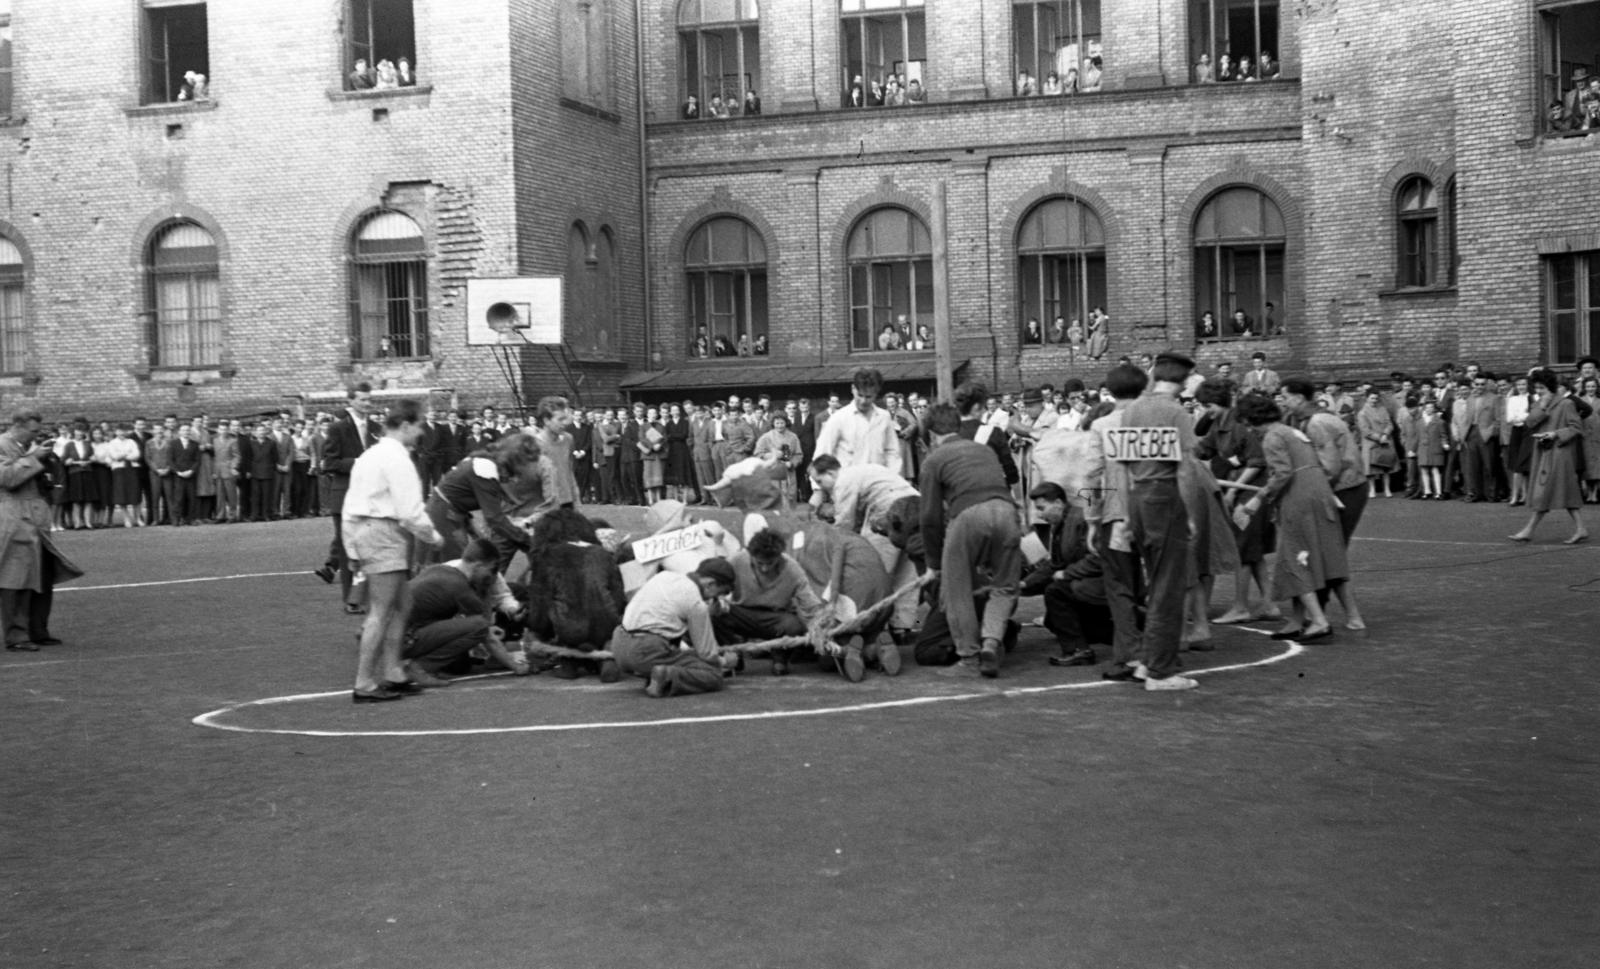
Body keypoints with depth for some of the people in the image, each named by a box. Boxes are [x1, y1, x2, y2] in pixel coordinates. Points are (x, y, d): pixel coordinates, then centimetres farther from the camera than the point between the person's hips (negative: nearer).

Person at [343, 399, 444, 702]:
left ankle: (392, 674, 18)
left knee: (400, 607, 15)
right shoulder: (396, 457, -12)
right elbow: (410, 511, -17)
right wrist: (433, 537, -3)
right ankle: (364, 685, -5)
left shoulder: (372, 454, 17)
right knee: (380, 612, -7)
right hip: (383, 532, -10)